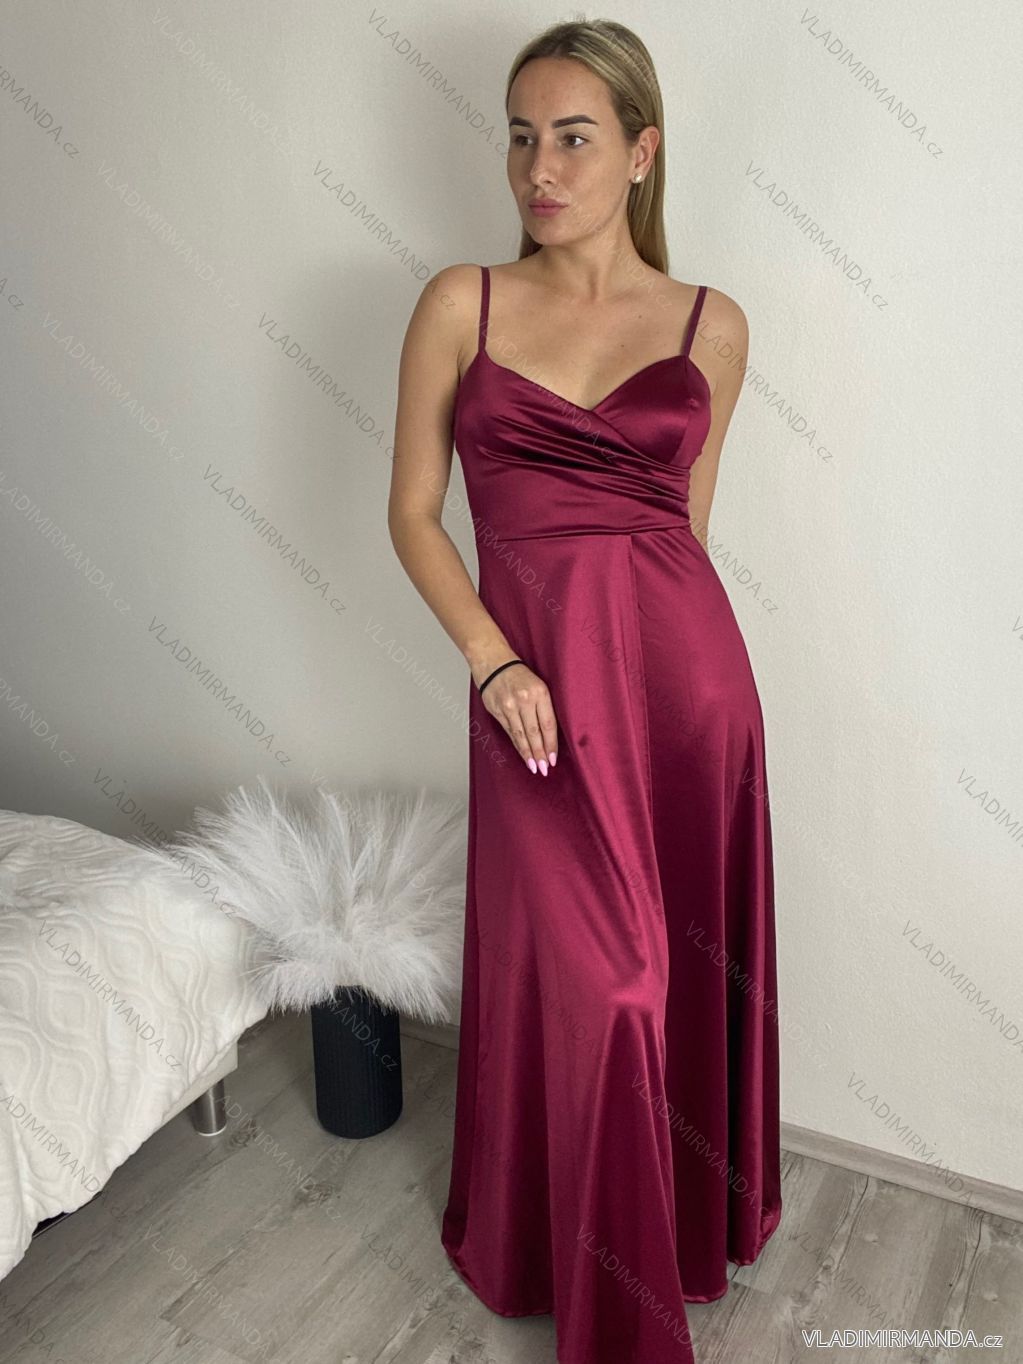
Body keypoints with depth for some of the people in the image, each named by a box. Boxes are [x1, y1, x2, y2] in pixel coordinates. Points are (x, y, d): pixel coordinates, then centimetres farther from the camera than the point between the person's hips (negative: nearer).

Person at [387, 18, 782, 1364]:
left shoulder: (712, 323, 7)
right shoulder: (462, 304, 5)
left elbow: (688, 517, 14)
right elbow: (412, 511, 3)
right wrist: (493, 660, -10)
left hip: (689, 669, 2)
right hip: (537, 682, -1)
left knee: (688, 961, 13)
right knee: (585, 979, 6)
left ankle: (690, 1220, 45)